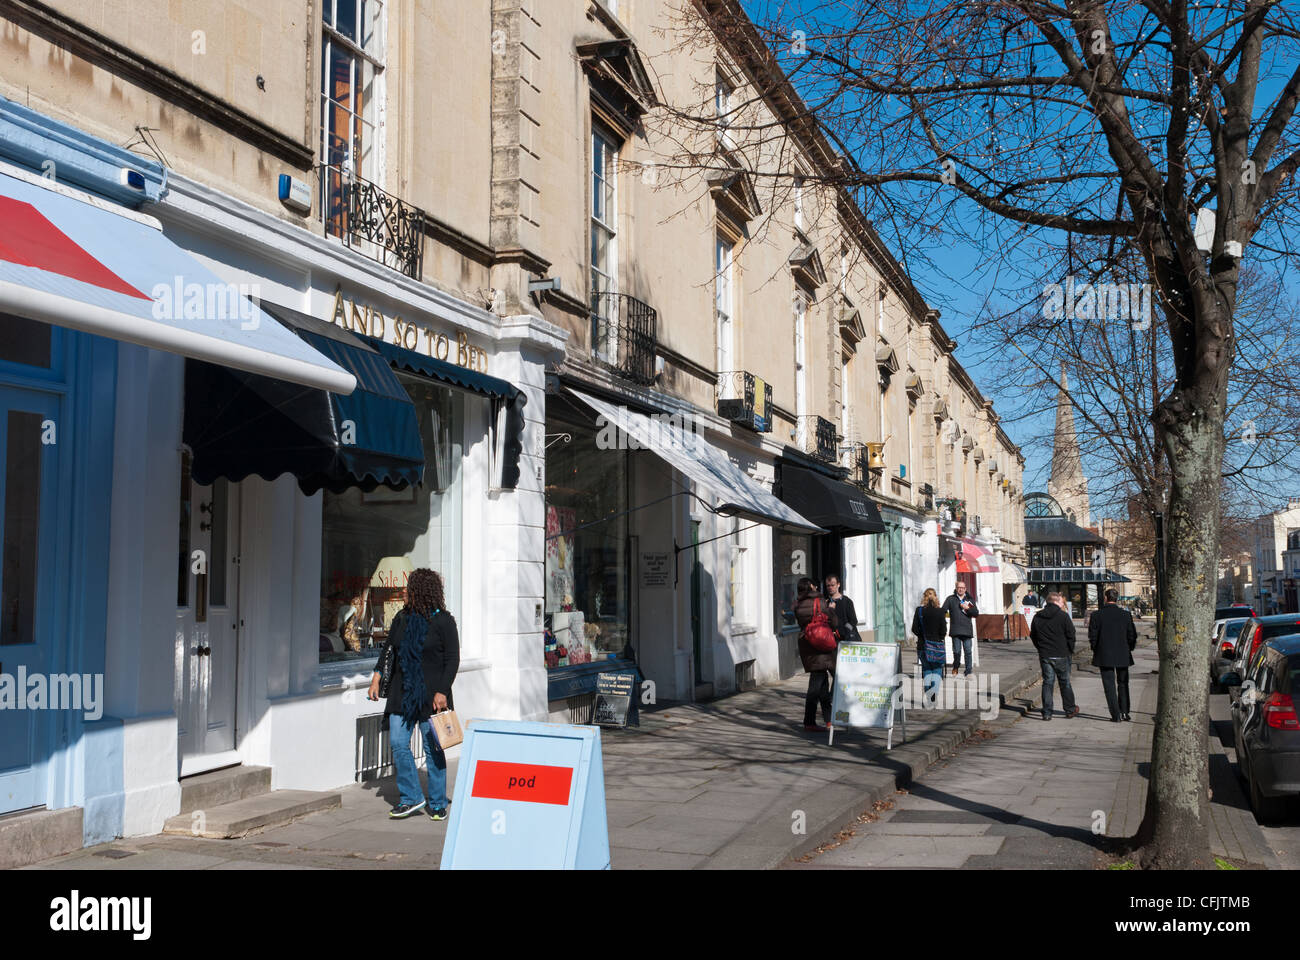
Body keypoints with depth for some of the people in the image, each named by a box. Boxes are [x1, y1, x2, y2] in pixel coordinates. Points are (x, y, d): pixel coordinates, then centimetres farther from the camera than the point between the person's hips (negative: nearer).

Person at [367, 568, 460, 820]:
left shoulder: (443, 621, -7)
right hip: (402, 693, 5)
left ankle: (436, 803, 14)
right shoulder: (402, 617, 8)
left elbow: (453, 659, -7)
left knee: (433, 749, 2)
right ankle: (411, 797, 12)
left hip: (431, 694, -5)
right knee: (398, 744, -1)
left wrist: (442, 691, -14)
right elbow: (389, 648, 18)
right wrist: (377, 677, 8)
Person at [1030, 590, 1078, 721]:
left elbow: (1033, 635, 10)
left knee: (1047, 682, 7)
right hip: (1061, 655, -3)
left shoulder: (1037, 617, 3)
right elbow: (1071, 635, -7)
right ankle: (1070, 710, 23)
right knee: (1065, 682, 11)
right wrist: (1070, 650, 7)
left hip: (1044, 656, 3)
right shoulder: (1063, 616, -10)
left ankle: (1047, 713, 3)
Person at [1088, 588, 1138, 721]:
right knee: (1123, 684, 17)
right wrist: (1129, 649, 14)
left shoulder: (1096, 615, -9)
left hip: (1104, 655, -2)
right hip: (1123, 655, 2)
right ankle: (1124, 712, 17)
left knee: (1110, 685, 4)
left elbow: (1092, 636, -7)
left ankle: (1116, 715, 0)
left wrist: (1095, 650, 9)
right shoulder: (1126, 615, -4)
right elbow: (1132, 635, -2)